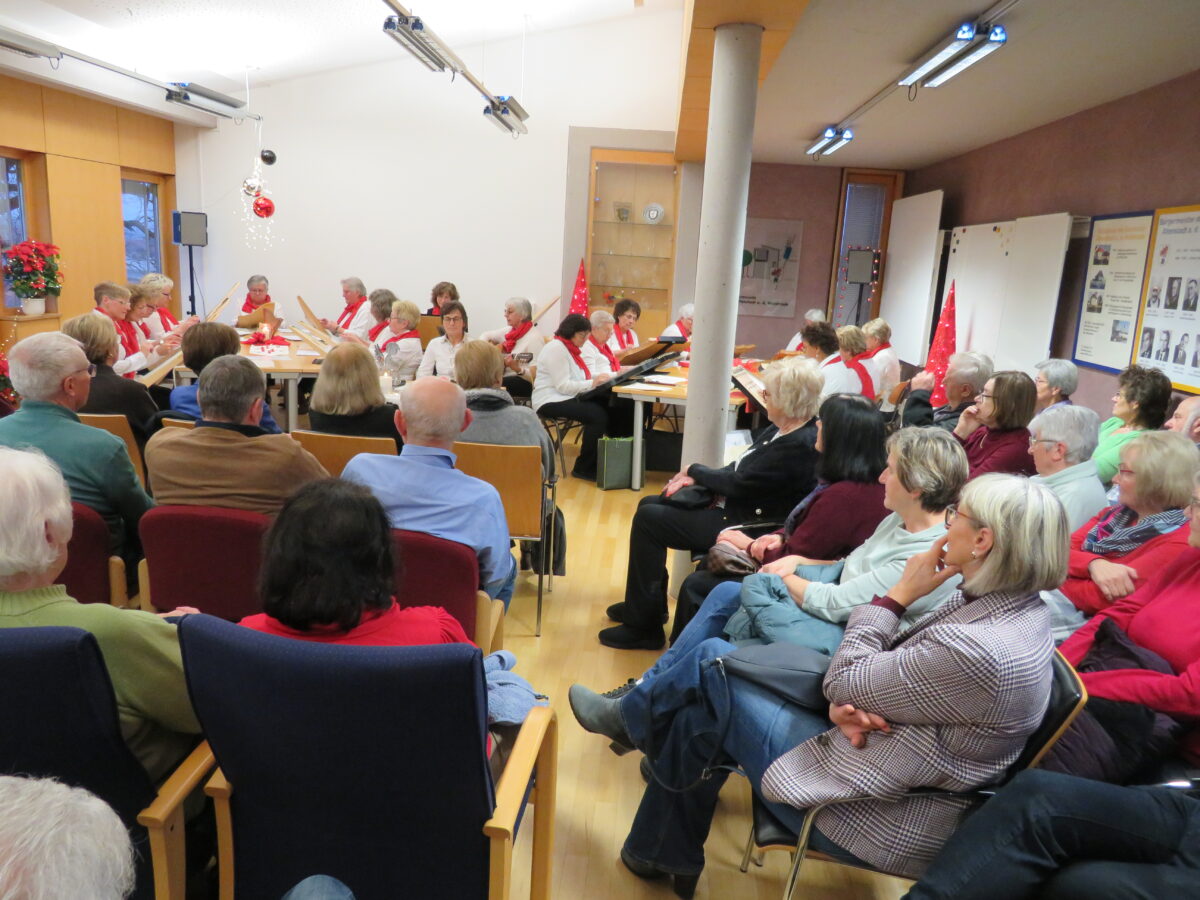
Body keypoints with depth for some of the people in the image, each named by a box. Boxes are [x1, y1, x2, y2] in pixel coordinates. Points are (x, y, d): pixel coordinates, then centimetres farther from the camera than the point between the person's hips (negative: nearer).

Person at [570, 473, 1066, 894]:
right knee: (700, 718, 10)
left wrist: (898, 594, -14)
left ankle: (630, 715, 32)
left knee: (713, 665, 0)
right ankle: (662, 853, 31)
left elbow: (842, 681, -19)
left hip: (875, 818, -8)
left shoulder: (973, 651, -32)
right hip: (874, 754, 8)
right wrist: (847, 706, -14)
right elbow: (890, 659, 5)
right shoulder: (1010, 603, -2)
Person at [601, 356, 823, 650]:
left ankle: (642, 626, 0)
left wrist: (695, 471, -6)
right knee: (649, 504, 14)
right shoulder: (780, 428, 4)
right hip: (730, 504, 11)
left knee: (648, 519, -12)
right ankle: (647, 603, 27)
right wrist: (694, 480, -3)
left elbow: (738, 483, -23)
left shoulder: (800, 446, -26)